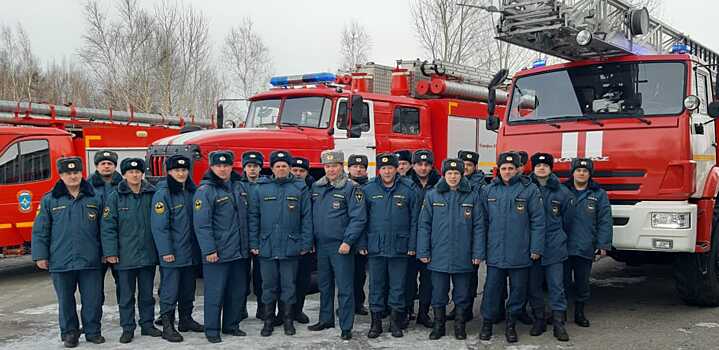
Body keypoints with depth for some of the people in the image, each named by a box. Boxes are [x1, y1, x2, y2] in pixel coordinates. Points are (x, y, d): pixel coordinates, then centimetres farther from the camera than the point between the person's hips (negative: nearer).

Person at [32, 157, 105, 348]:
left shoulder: (94, 198, 5)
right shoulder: (49, 200, 2)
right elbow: (40, 230, 3)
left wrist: (106, 253, 7)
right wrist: (40, 256, -1)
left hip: (90, 261, 1)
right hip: (61, 262, 0)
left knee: (93, 298, 4)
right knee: (65, 300, 10)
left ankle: (93, 331, 19)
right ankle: (69, 333, 23)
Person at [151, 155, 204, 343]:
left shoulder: (192, 191, 9)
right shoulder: (162, 194, -10)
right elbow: (159, 226, -15)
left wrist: (198, 246, 10)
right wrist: (166, 251, -19)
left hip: (191, 251, 7)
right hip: (171, 253, -6)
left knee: (188, 288, 16)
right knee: (170, 291, -2)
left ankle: (186, 319, 29)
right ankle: (167, 326, 6)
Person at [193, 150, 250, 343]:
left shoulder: (240, 187, 11)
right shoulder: (205, 191, -10)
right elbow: (201, 224, -14)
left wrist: (248, 244, 13)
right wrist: (209, 249, -18)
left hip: (240, 251, 7)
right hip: (217, 253, -6)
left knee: (239, 291, 13)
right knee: (215, 293, 0)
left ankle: (231, 325, 27)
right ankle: (212, 330, 12)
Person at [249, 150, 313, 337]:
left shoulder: (300, 188, 2)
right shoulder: (260, 188, 5)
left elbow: (306, 218, 2)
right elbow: (253, 217, 5)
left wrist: (306, 243, -4)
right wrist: (254, 243, -1)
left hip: (290, 247, -1)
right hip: (266, 247, 1)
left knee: (289, 285, 7)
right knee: (269, 285, 9)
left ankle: (288, 320, 21)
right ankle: (268, 321, 21)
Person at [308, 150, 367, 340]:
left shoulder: (351, 188, -9)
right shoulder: (316, 187, 9)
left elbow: (358, 218, -13)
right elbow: (311, 215, 15)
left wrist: (348, 241, -18)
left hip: (341, 246, -6)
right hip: (321, 245, 6)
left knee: (345, 288, -2)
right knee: (324, 285, 17)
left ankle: (346, 327, 5)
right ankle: (326, 319, 31)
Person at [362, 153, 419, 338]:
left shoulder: (408, 189, 0)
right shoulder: (368, 190, 2)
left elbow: (414, 219, 1)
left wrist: (412, 245, -3)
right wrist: (363, 243, -1)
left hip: (400, 248, -1)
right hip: (375, 247, 1)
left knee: (398, 286, 7)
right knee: (376, 286, 8)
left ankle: (396, 321, 20)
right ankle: (376, 322, 19)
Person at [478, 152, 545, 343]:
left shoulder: (529, 189, -3)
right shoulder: (488, 191, 4)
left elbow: (537, 221, -3)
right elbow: (482, 223, 6)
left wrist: (536, 248, -7)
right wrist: (481, 250, 3)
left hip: (520, 254, -1)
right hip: (494, 253, 1)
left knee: (518, 290, 9)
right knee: (491, 289, 7)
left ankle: (511, 324, 25)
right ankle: (487, 322, 22)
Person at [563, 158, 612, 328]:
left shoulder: (599, 194, 5)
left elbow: (605, 221, 1)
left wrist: (603, 245, -6)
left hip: (586, 249, 0)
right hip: (563, 247, 0)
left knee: (582, 283, 10)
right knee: (562, 282, 3)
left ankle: (579, 313, 24)